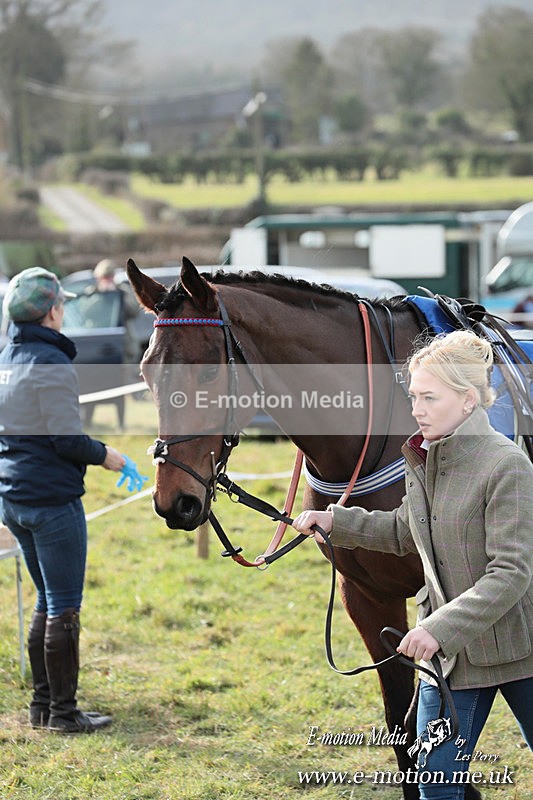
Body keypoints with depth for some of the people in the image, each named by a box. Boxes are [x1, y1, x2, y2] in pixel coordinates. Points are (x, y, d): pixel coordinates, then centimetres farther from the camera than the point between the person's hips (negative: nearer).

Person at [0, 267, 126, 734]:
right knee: (64, 607, -1)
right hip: (53, 498, -9)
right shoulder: (51, 363, -16)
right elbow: (68, 439, -19)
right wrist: (105, 455, -3)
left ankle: (42, 704, 22)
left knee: (48, 603, 18)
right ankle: (63, 711, 4)